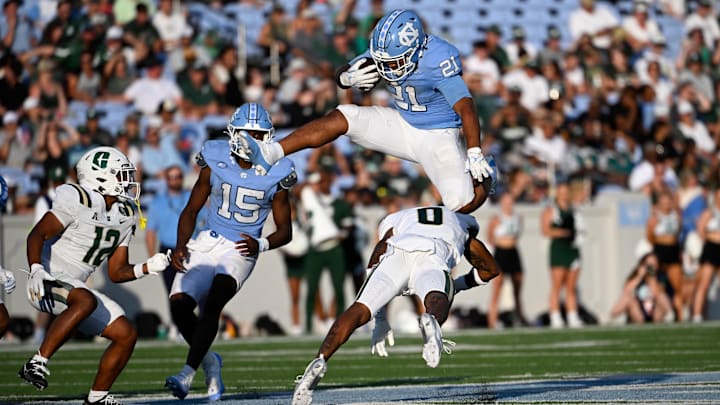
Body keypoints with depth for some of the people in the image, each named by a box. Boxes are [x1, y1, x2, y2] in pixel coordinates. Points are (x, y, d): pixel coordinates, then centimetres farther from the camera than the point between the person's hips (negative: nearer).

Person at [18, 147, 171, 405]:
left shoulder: (124, 217, 11)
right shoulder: (78, 201, -14)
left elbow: (116, 273, 15)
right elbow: (37, 235, -20)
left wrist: (147, 268, -2)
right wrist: (36, 270, -35)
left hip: (75, 287, 9)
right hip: (48, 282, -9)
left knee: (127, 335, 2)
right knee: (85, 300, -38)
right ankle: (37, 363, -35)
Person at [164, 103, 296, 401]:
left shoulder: (274, 174, -5)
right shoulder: (215, 162, -1)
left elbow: (285, 231, 3)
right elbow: (191, 211, 8)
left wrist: (261, 245, -18)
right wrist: (181, 245, -8)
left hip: (241, 251, -3)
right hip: (207, 244, 3)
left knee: (212, 303, -26)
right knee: (179, 304, -14)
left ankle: (188, 373, -26)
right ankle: (209, 361, 11)